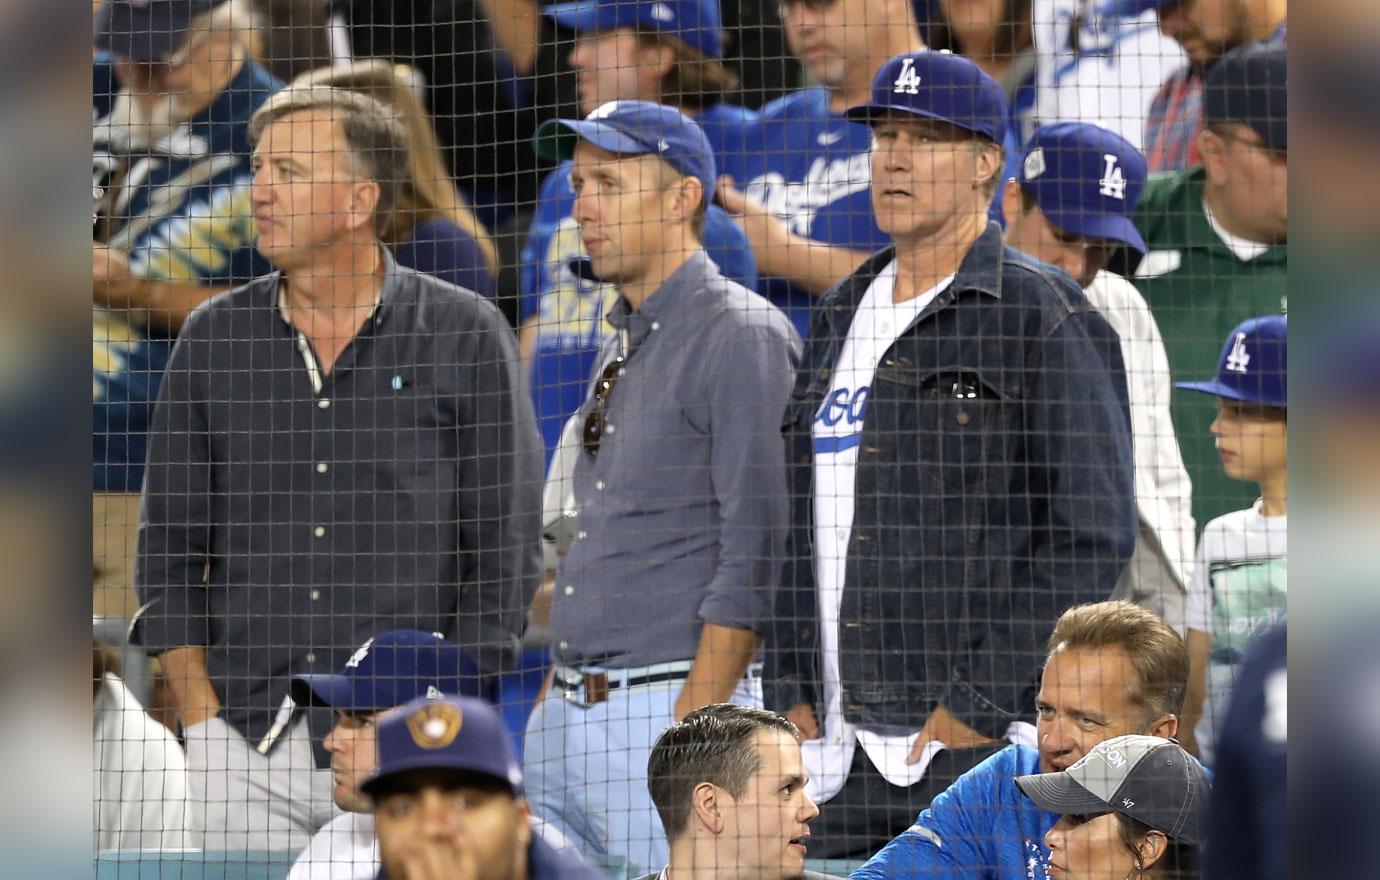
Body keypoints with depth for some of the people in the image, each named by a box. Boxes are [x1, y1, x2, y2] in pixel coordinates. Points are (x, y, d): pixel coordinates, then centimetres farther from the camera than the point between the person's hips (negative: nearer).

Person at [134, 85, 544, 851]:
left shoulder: (465, 336, 2)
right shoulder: (213, 340, 10)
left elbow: (505, 549, 1)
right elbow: (170, 549, 11)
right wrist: (202, 724, 0)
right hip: (247, 748, 2)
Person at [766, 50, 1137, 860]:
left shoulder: (1044, 316, -5)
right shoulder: (843, 315, 19)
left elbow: (1092, 533, -11)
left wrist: (982, 703, -15)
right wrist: (791, 690, 11)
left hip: (981, 743, -7)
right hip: (841, 749, 7)